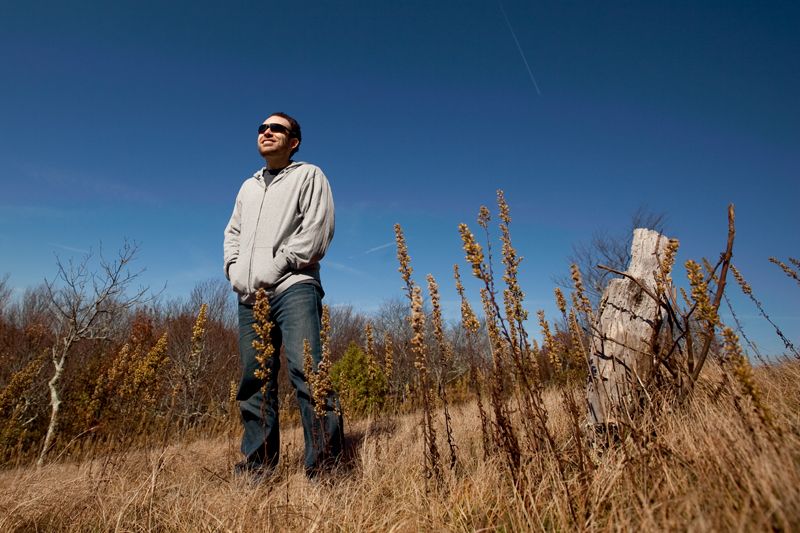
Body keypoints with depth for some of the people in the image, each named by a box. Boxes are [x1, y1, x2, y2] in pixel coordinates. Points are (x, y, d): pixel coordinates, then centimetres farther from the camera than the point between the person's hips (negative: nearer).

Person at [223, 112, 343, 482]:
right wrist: (235, 271, 5)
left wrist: (272, 270, -10)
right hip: (249, 296, 6)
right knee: (254, 381, 6)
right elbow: (233, 233, 25)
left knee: (305, 369, -18)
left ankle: (322, 468, -12)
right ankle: (257, 467, 16)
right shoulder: (248, 186, 29)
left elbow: (316, 231, -4)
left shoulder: (309, 175, 10)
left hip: (292, 288, -6)